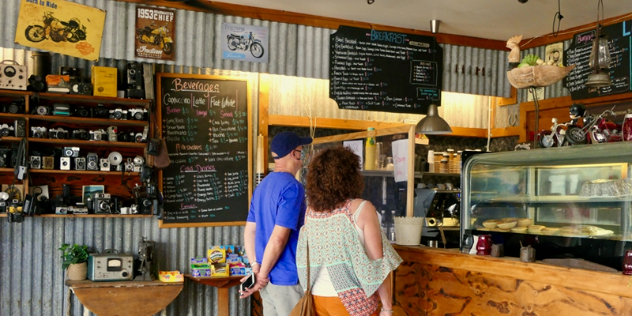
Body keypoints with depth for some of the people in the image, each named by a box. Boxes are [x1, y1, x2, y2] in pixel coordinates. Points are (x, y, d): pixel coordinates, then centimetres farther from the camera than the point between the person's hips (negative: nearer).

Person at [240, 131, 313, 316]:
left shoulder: (262, 186, 11)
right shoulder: (292, 187, -16)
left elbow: (249, 231, 10)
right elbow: (279, 238, -21)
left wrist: (255, 267, 3)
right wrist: (262, 274, -13)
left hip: (269, 277, 8)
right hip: (288, 277, -8)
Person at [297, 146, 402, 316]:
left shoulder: (311, 211, 1)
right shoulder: (362, 209, -11)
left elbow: (306, 261, 5)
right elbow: (377, 263, -11)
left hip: (317, 298, 5)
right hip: (353, 301, -4)